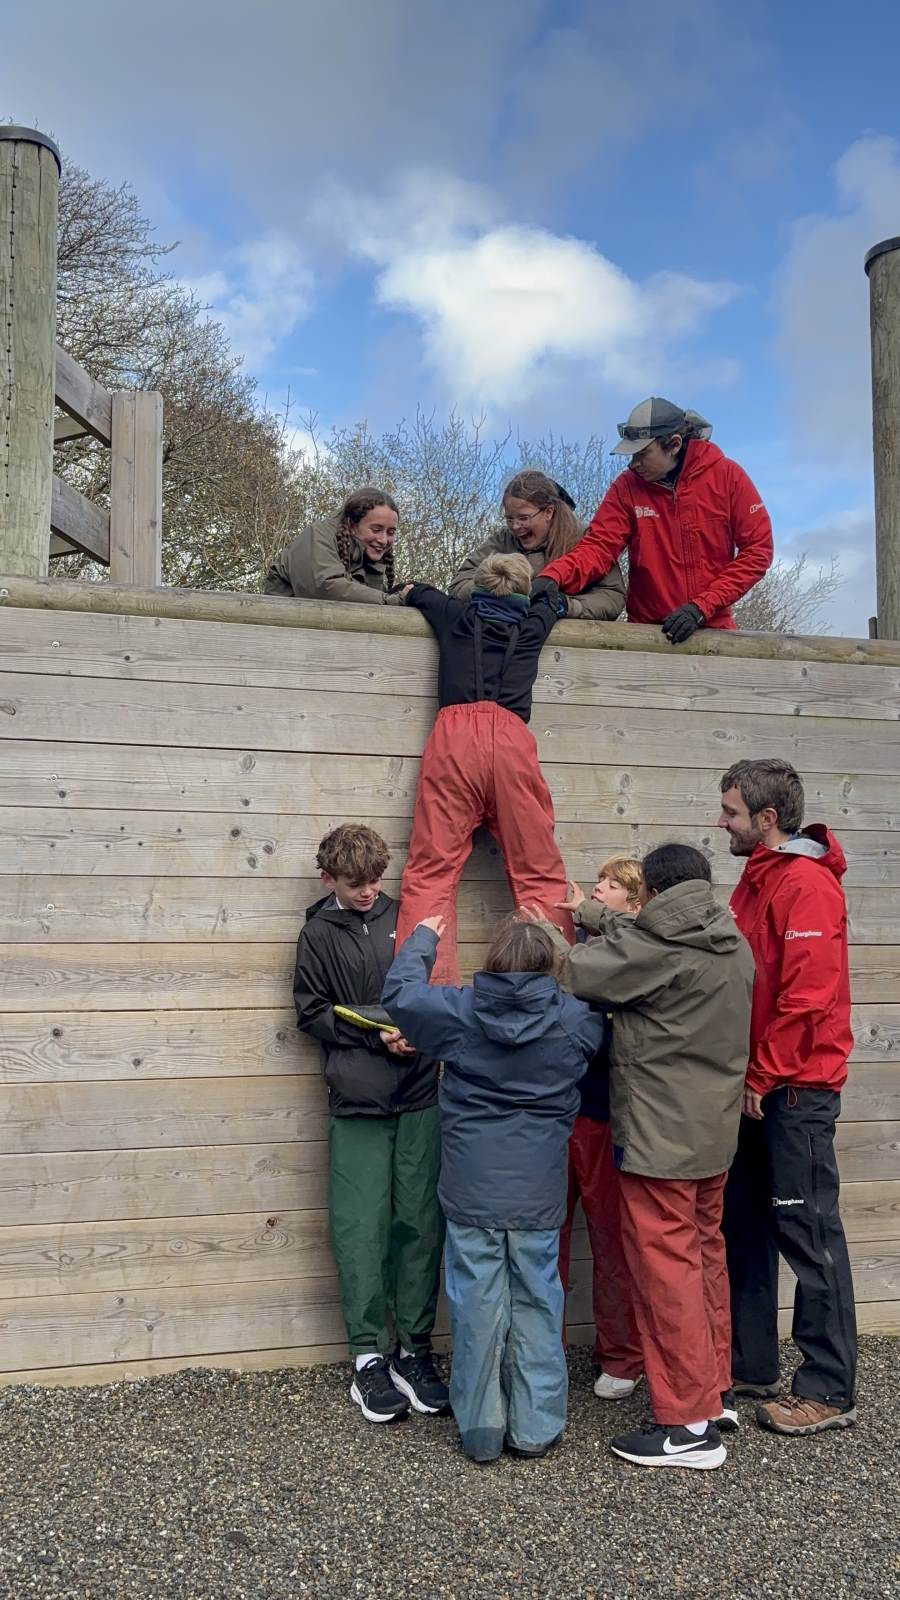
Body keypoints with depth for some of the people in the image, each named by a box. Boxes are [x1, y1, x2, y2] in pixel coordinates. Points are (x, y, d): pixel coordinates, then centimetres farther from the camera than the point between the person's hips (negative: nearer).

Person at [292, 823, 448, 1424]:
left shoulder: (406, 917, 8)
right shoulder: (319, 933, 3)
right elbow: (313, 1012, 2)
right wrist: (376, 1034, -10)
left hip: (420, 1097, 2)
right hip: (356, 1104, -2)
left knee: (421, 1224, 6)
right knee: (361, 1231, 1)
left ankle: (415, 1348, 19)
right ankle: (369, 1356, 15)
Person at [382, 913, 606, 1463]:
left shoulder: (458, 1011, -7)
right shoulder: (575, 1018, -5)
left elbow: (400, 991, 8)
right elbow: (604, 1021, 18)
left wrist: (423, 938, 25)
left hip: (470, 1191, 0)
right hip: (539, 1194, 1)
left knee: (477, 1306, 9)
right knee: (537, 1304, 13)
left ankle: (481, 1430, 19)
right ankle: (536, 1428, 22)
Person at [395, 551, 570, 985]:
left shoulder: (456, 615, 25)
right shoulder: (533, 626, 26)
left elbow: (411, 590, 44)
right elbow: (554, 599, 50)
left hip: (455, 732, 0)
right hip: (511, 735, 1)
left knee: (431, 871, -5)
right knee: (539, 873, 5)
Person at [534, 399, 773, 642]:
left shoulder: (727, 476, -6)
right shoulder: (627, 486, -4)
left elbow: (757, 550, -6)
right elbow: (598, 547, -11)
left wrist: (701, 607, -14)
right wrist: (553, 577, -30)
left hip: (713, 629, 0)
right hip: (646, 630, 0)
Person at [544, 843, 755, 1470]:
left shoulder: (660, 944, -18)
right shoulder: (733, 946, 8)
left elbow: (575, 973, -16)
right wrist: (588, 913, 26)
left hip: (660, 1136, -9)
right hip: (715, 1132, 9)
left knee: (666, 1268, -1)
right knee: (705, 1255, 20)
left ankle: (690, 1425, 6)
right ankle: (717, 1390, 32)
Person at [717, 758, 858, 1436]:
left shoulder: (807, 884, -16)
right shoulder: (758, 878, 14)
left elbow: (807, 997, -21)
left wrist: (762, 1078, -15)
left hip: (796, 1088, -9)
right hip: (756, 1088, 9)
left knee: (809, 1233, -1)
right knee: (746, 1224, 14)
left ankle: (830, 1391, 11)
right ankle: (751, 1366, 27)